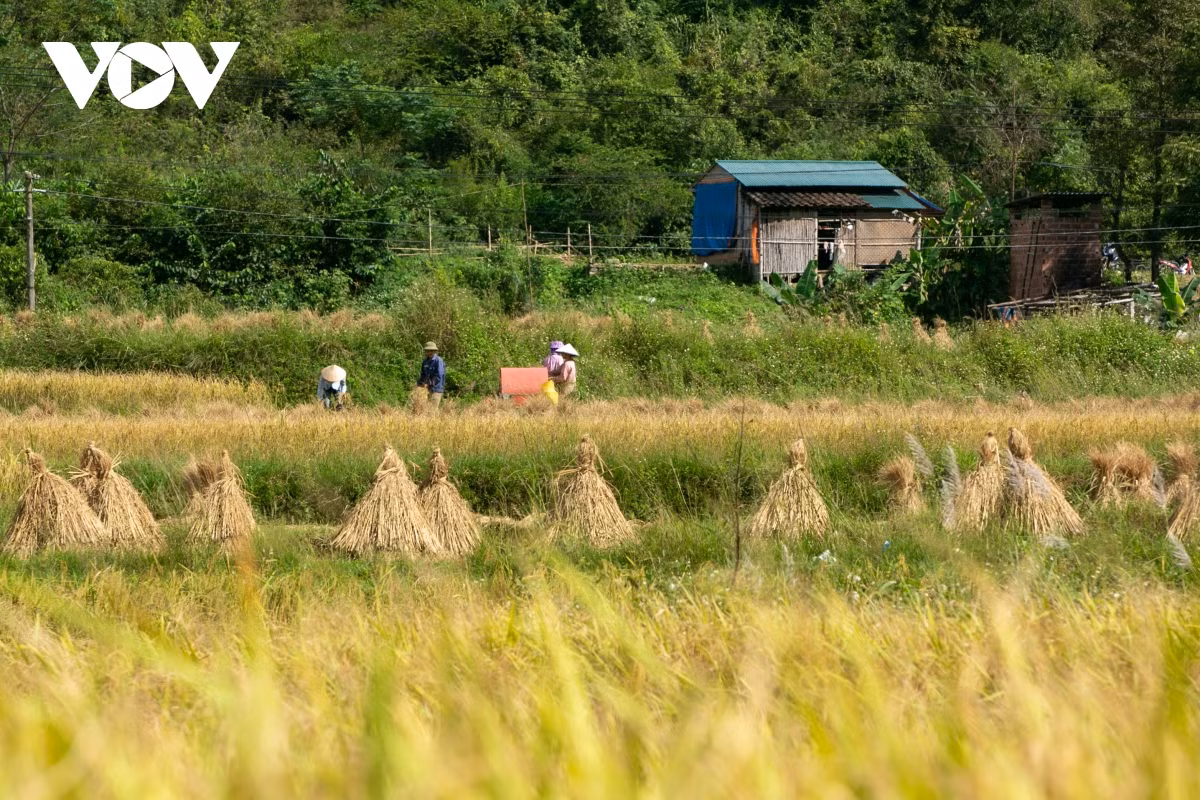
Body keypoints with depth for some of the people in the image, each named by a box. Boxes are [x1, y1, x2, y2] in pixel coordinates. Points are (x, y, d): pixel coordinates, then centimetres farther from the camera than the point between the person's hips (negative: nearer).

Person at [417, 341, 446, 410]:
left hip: (435, 389, -7)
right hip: (427, 389, 7)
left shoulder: (438, 361, -11)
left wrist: (428, 384, -17)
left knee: (432, 409, -11)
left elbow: (439, 377, -17)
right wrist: (419, 383, 4)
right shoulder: (425, 362, 13)